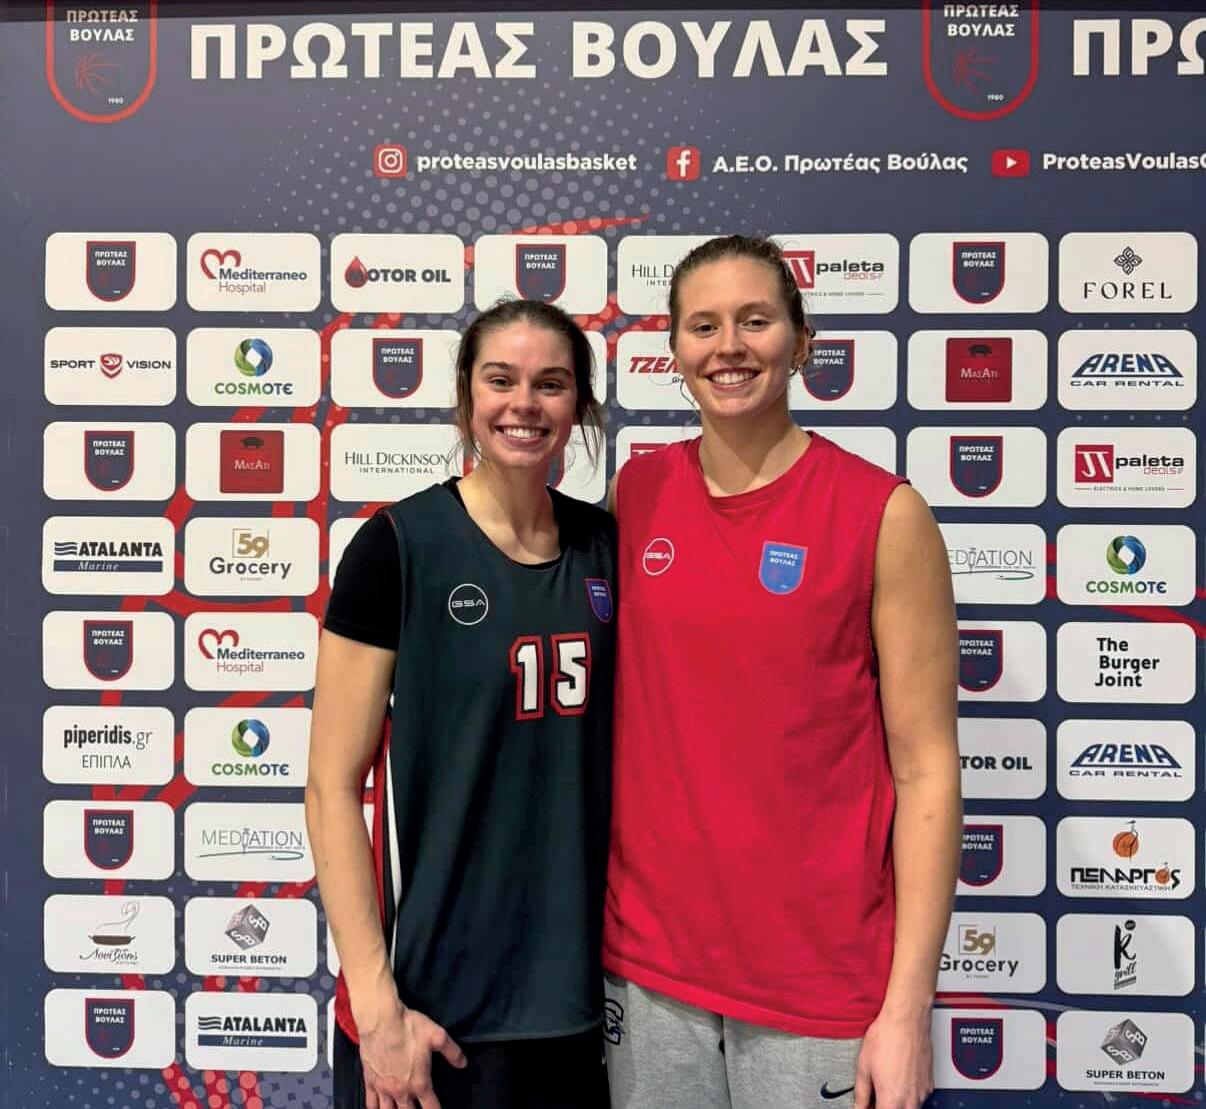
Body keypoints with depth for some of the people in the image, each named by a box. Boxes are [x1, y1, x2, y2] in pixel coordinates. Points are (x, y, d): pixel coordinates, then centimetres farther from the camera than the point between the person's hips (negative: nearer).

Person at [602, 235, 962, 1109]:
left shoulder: (884, 514, -10)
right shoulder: (637, 492, 1)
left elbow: (926, 769, -9)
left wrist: (907, 1009, -11)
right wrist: (590, 908, 9)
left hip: (821, 974, -3)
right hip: (644, 955, 3)